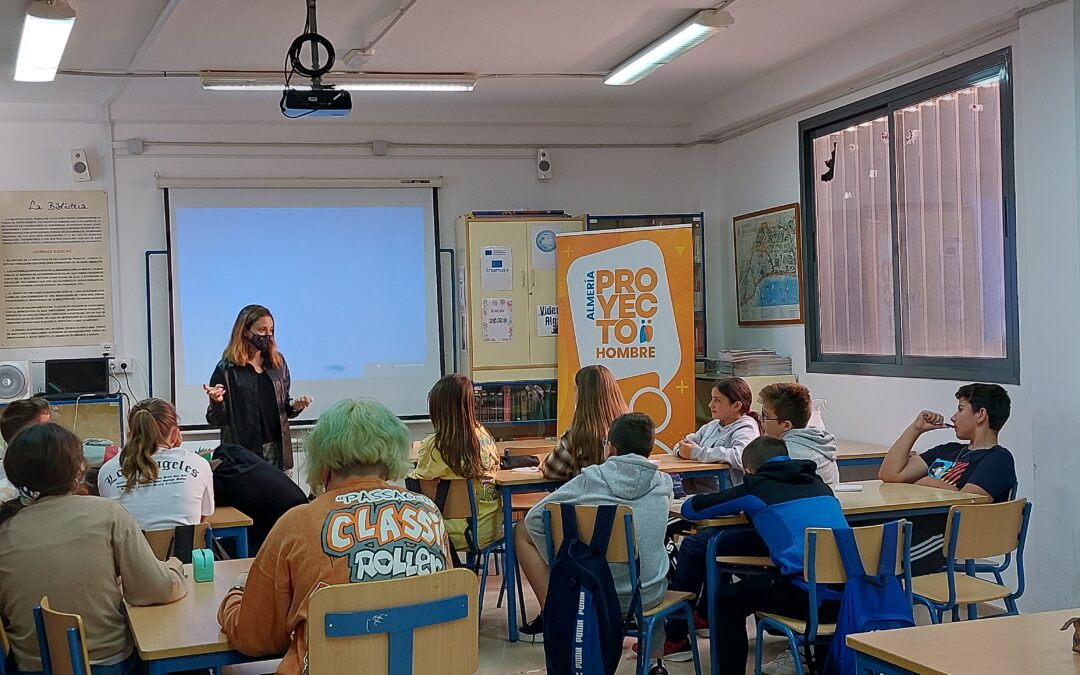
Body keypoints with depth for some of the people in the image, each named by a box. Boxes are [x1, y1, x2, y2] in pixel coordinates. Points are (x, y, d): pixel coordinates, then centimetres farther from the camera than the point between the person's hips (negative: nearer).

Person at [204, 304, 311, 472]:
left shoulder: (277, 363, 11)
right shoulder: (227, 368, -3)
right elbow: (216, 420, -2)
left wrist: (294, 406, 0)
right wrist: (217, 402, -21)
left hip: (277, 449, 4)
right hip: (243, 449, -4)